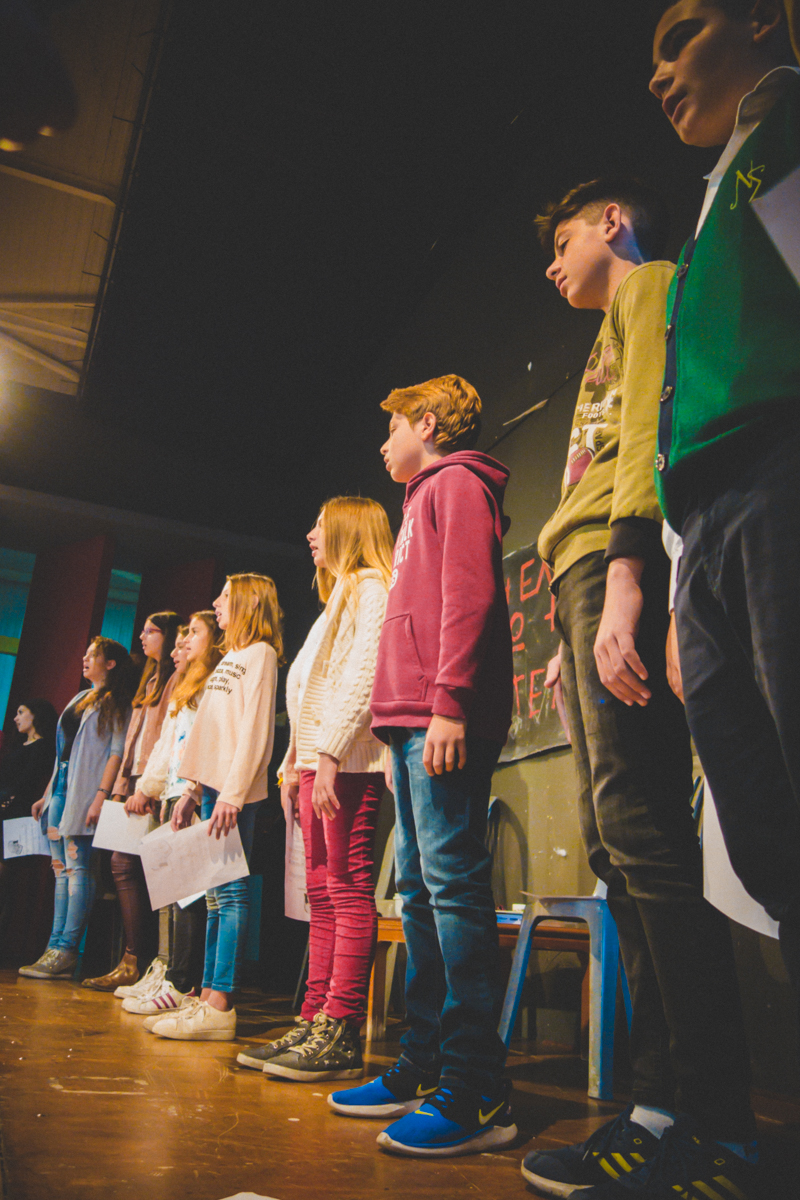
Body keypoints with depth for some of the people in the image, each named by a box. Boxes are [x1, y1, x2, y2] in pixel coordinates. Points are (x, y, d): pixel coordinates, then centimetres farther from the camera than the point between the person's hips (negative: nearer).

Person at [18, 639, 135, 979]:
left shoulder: (117, 703, -3)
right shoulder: (79, 698, 21)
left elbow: (116, 752, -12)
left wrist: (101, 795, -22)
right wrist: (47, 794, 20)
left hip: (83, 792, -8)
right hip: (60, 789, 8)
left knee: (77, 867, -9)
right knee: (61, 869, 6)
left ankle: (66, 950, -7)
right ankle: (56, 948, 8)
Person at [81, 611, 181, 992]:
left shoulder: (176, 681, -6)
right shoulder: (151, 682, 23)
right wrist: (122, 784, 14)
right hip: (137, 784, 9)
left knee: (128, 866, -8)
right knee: (123, 865, 4)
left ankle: (134, 963, -1)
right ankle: (134, 961, 8)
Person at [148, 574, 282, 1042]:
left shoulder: (260, 653, -3)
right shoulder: (230, 658, 24)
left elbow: (256, 730, -14)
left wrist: (233, 793, -20)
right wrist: (192, 790, 19)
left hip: (235, 791, -9)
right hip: (213, 787, 9)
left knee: (230, 891, -8)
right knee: (216, 894, 9)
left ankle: (221, 1007, -6)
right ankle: (208, 997, 14)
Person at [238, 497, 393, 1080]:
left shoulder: (370, 586, -1)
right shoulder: (339, 597, 28)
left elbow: (364, 675, -15)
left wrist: (329, 752, -21)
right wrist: (295, 764, 20)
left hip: (349, 763, -10)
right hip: (318, 764, 10)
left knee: (349, 891, -9)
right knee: (324, 896, 8)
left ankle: (342, 1033, -5)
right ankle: (315, 1022, 13)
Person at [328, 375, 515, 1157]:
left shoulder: (456, 483, 3)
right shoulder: (427, 499, 31)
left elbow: (469, 594, -13)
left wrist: (449, 701, -22)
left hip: (443, 718, -10)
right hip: (415, 718, 10)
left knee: (451, 879, -11)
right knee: (419, 888, 8)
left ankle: (476, 1094, -5)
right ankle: (423, 1070, 16)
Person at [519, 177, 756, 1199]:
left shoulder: (651, 286, 11)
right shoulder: (616, 333, 36)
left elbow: (651, 425, -8)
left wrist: (624, 573, -22)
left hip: (620, 564, -10)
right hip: (589, 579, 10)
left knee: (639, 823, -16)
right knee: (618, 838, 3)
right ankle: (668, 1096, 7)